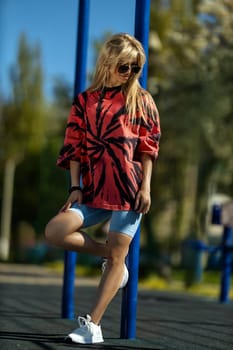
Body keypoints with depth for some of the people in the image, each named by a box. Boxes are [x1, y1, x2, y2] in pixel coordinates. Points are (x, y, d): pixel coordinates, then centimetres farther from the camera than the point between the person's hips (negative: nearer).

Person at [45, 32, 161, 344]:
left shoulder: (140, 99, 6)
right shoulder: (85, 101, 11)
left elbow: (148, 146, 3)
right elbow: (74, 148, 9)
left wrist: (145, 187, -7)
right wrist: (75, 187, -1)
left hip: (129, 189, -3)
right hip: (95, 189, 3)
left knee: (116, 256, -5)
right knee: (55, 231, -16)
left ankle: (92, 326, 0)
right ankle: (109, 256, 7)